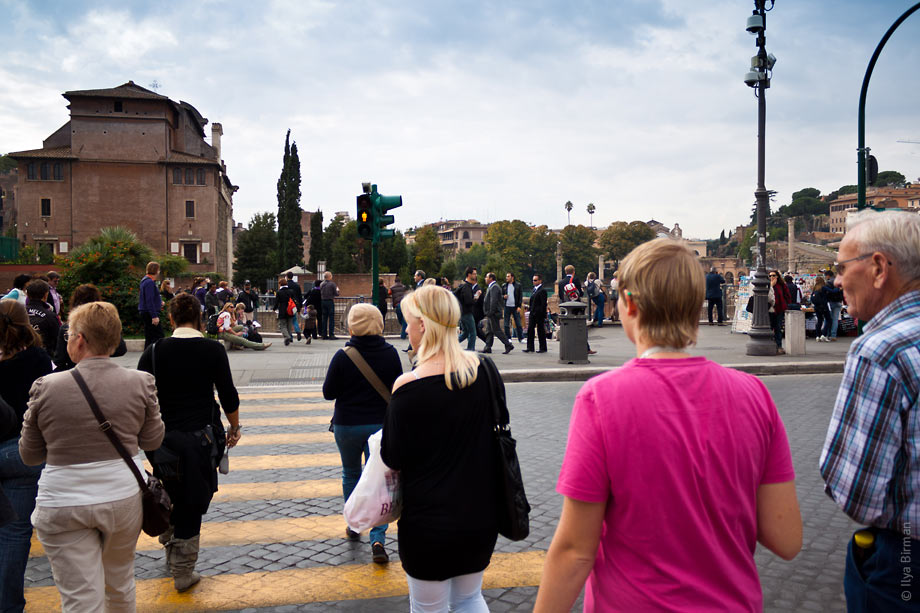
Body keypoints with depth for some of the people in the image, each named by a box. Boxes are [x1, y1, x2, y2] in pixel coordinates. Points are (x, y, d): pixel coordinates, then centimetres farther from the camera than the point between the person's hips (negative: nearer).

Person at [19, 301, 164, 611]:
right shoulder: (140, 382, -10)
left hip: (64, 505, -2)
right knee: (120, 584, 24)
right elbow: (153, 440, 2)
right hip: (124, 496, 2)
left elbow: (29, 455, -1)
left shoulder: (46, 387, -12)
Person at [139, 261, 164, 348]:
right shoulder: (150, 282, -17)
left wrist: (159, 302, 21)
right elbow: (149, 301, -22)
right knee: (158, 336, -11)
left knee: (149, 338, 13)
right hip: (150, 314, -11)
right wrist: (154, 316, -23)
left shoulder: (145, 280, 15)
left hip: (145, 313, 11)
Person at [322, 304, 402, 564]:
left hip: (347, 426, -1)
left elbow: (328, 393, -8)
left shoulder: (343, 356, -15)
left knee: (351, 474, 20)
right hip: (381, 424, 1)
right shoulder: (390, 353, -8)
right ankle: (378, 539, -7)